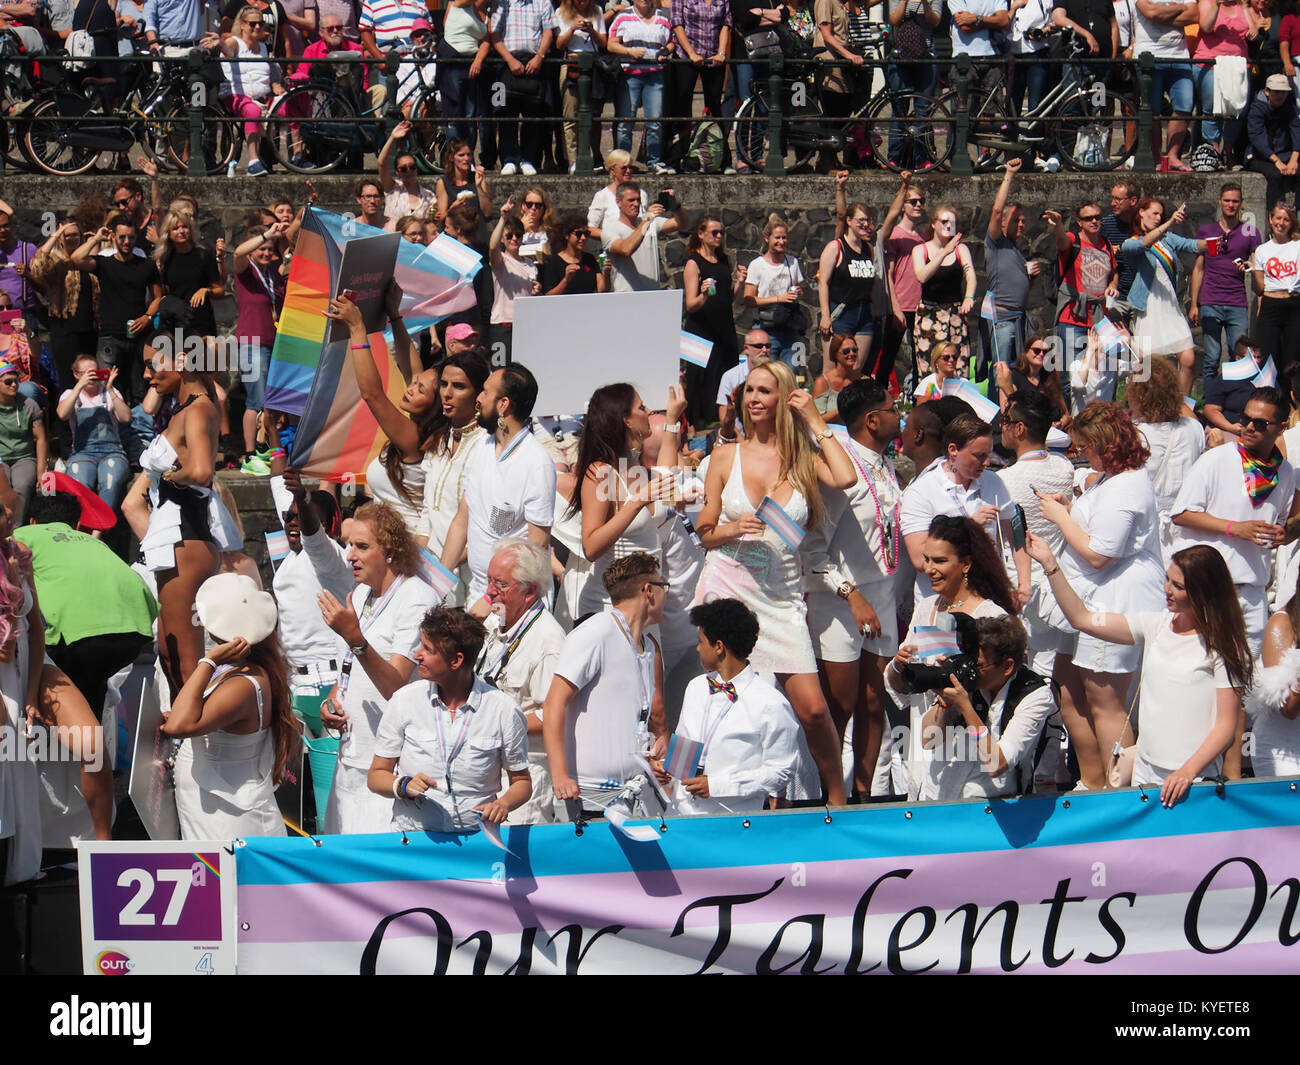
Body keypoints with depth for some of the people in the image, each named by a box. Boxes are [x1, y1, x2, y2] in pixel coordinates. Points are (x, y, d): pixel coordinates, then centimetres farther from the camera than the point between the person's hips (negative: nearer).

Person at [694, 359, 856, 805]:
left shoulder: (803, 456, 6)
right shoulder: (726, 455, 8)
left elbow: (846, 478, -16)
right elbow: (706, 532, 11)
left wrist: (815, 423, -5)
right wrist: (734, 530, -12)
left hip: (781, 597, -1)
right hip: (727, 589, 1)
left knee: (813, 709, -8)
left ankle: (837, 801, 8)